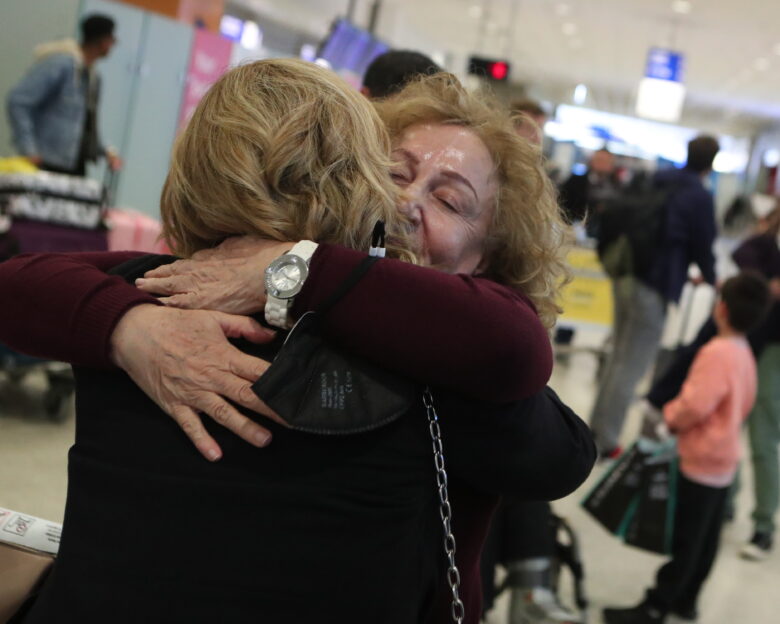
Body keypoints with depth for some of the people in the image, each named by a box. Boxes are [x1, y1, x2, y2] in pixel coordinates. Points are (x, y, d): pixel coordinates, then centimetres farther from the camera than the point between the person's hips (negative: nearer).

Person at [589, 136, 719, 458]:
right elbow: (703, 246, -4)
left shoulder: (657, 180, 9)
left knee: (619, 357, 20)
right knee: (631, 367, -1)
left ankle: (597, 428, 27)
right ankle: (606, 441, 4)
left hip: (626, 277, 8)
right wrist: (711, 278, 15)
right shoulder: (701, 197, -12)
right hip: (656, 287, -8)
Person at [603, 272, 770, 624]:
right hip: (724, 458, 9)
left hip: (702, 461, -9)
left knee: (685, 539, -2)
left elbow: (694, 405, -27)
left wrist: (669, 417, -9)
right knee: (706, 538, 15)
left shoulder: (717, 352, -23)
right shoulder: (745, 354, 7)